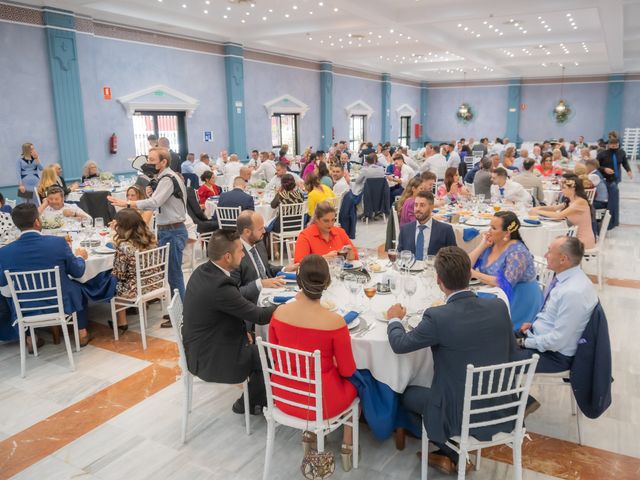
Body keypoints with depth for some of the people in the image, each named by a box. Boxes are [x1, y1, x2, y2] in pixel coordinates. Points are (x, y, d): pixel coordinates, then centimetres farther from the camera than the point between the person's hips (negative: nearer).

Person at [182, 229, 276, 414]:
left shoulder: (203, 271, -3)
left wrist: (241, 329, 1)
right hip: (210, 358, -9)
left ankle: (256, 398, 29)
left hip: (202, 347, 9)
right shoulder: (220, 285, -31)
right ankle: (248, 404, 21)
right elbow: (259, 316, -23)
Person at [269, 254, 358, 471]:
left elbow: (275, 355, 2)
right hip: (321, 401, -4)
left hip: (284, 395, 4)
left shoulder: (279, 312, -14)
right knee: (356, 382, 29)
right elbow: (347, 371, -12)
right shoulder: (334, 321, -25)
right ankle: (347, 447, 36)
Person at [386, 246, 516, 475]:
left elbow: (399, 344, -9)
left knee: (408, 394, 21)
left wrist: (395, 319, 10)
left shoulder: (437, 317, -25)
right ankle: (453, 453, 34)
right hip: (502, 410, 5)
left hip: (461, 416, -5)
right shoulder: (499, 306, -11)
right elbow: (511, 349, 6)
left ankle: (452, 454, 26)